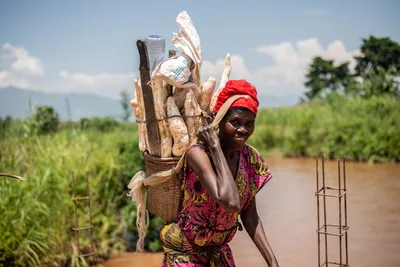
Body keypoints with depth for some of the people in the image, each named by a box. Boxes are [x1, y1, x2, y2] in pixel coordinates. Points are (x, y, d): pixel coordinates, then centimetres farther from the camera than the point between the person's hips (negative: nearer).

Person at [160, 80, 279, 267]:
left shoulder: (249, 157, -7)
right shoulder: (198, 153, -26)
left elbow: (249, 216, -1)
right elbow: (230, 203, -39)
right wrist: (215, 147, -32)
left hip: (220, 252, 6)